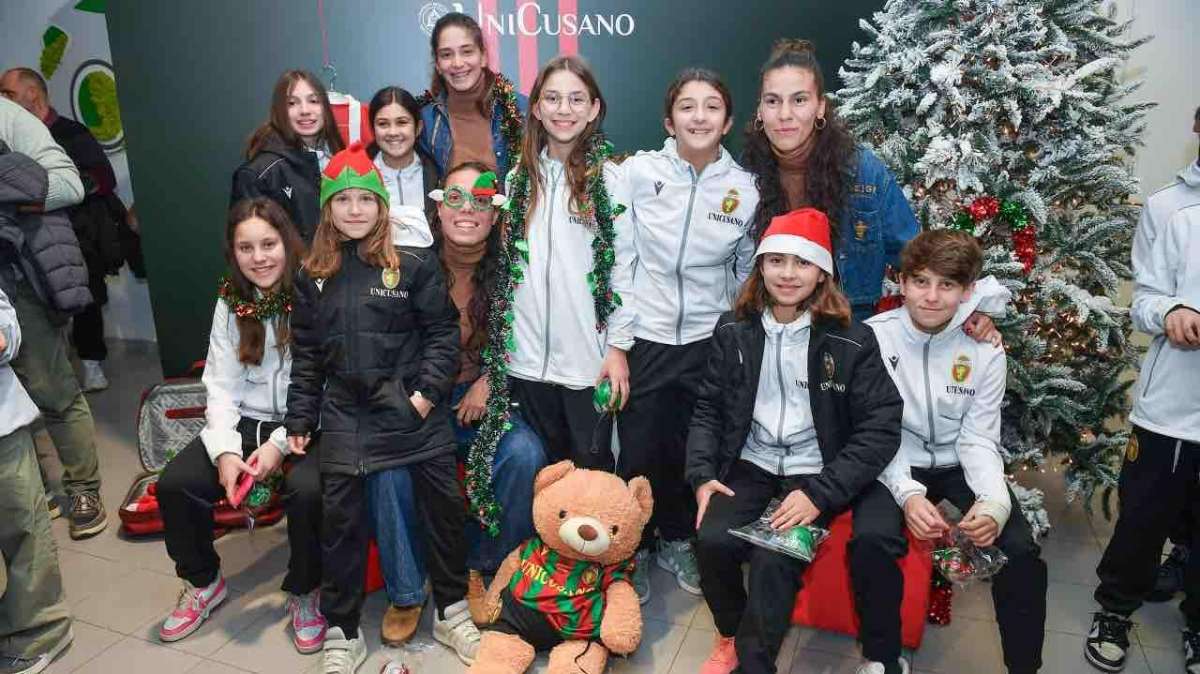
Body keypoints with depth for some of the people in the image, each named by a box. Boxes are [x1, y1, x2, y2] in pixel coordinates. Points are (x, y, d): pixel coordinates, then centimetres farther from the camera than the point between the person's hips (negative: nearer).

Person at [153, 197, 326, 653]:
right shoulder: (231, 303, 4)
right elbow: (221, 387, 2)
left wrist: (281, 444, -19)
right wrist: (225, 451, -13)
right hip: (248, 420, 5)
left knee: (308, 489, -31)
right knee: (175, 483, -12)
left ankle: (304, 593, -1)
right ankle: (203, 582, 18)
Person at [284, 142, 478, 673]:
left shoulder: (413, 264, -3)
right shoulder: (313, 276, 7)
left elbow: (443, 332, -3)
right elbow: (305, 353, 10)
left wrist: (428, 391, -12)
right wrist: (299, 419, 8)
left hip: (413, 410, -2)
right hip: (345, 415, 2)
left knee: (443, 507, 6)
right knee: (340, 520, 6)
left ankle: (452, 611, 27)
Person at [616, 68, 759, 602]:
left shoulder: (746, 189, -1)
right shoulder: (638, 171, -6)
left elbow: (750, 272, 9)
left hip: (707, 341, 2)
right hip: (644, 337, -1)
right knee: (638, 451, 4)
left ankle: (678, 539, 37)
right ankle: (635, 548, 28)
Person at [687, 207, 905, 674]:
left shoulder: (851, 342, -6)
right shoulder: (734, 332, 4)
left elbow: (881, 429, -8)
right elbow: (708, 409, 9)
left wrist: (820, 494, -18)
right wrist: (702, 474, -7)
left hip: (817, 472, -2)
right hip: (751, 465, 3)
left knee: (774, 559, -27)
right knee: (712, 541, -23)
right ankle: (731, 636, 8)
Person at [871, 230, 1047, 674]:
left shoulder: (985, 349, -8)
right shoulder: (873, 337, -14)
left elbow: (978, 439, -7)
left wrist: (993, 502, -26)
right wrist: (907, 493, -28)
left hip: (958, 463, 2)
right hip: (895, 464, -2)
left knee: (1022, 550, -18)